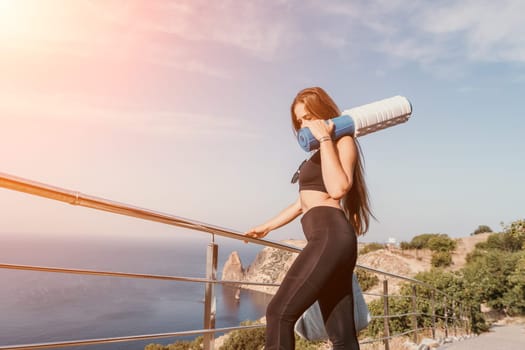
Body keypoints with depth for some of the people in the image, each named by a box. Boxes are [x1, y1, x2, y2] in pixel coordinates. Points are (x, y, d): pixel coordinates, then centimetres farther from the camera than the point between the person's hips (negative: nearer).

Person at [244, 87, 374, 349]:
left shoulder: (344, 142, 2)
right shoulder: (323, 151, 27)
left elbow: (337, 189, -18)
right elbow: (305, 201, 32)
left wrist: (325, 138, -12)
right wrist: (267, 226, 37)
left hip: (330, 237, -9)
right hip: (328, 241, 10)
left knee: (280, 313, -12)